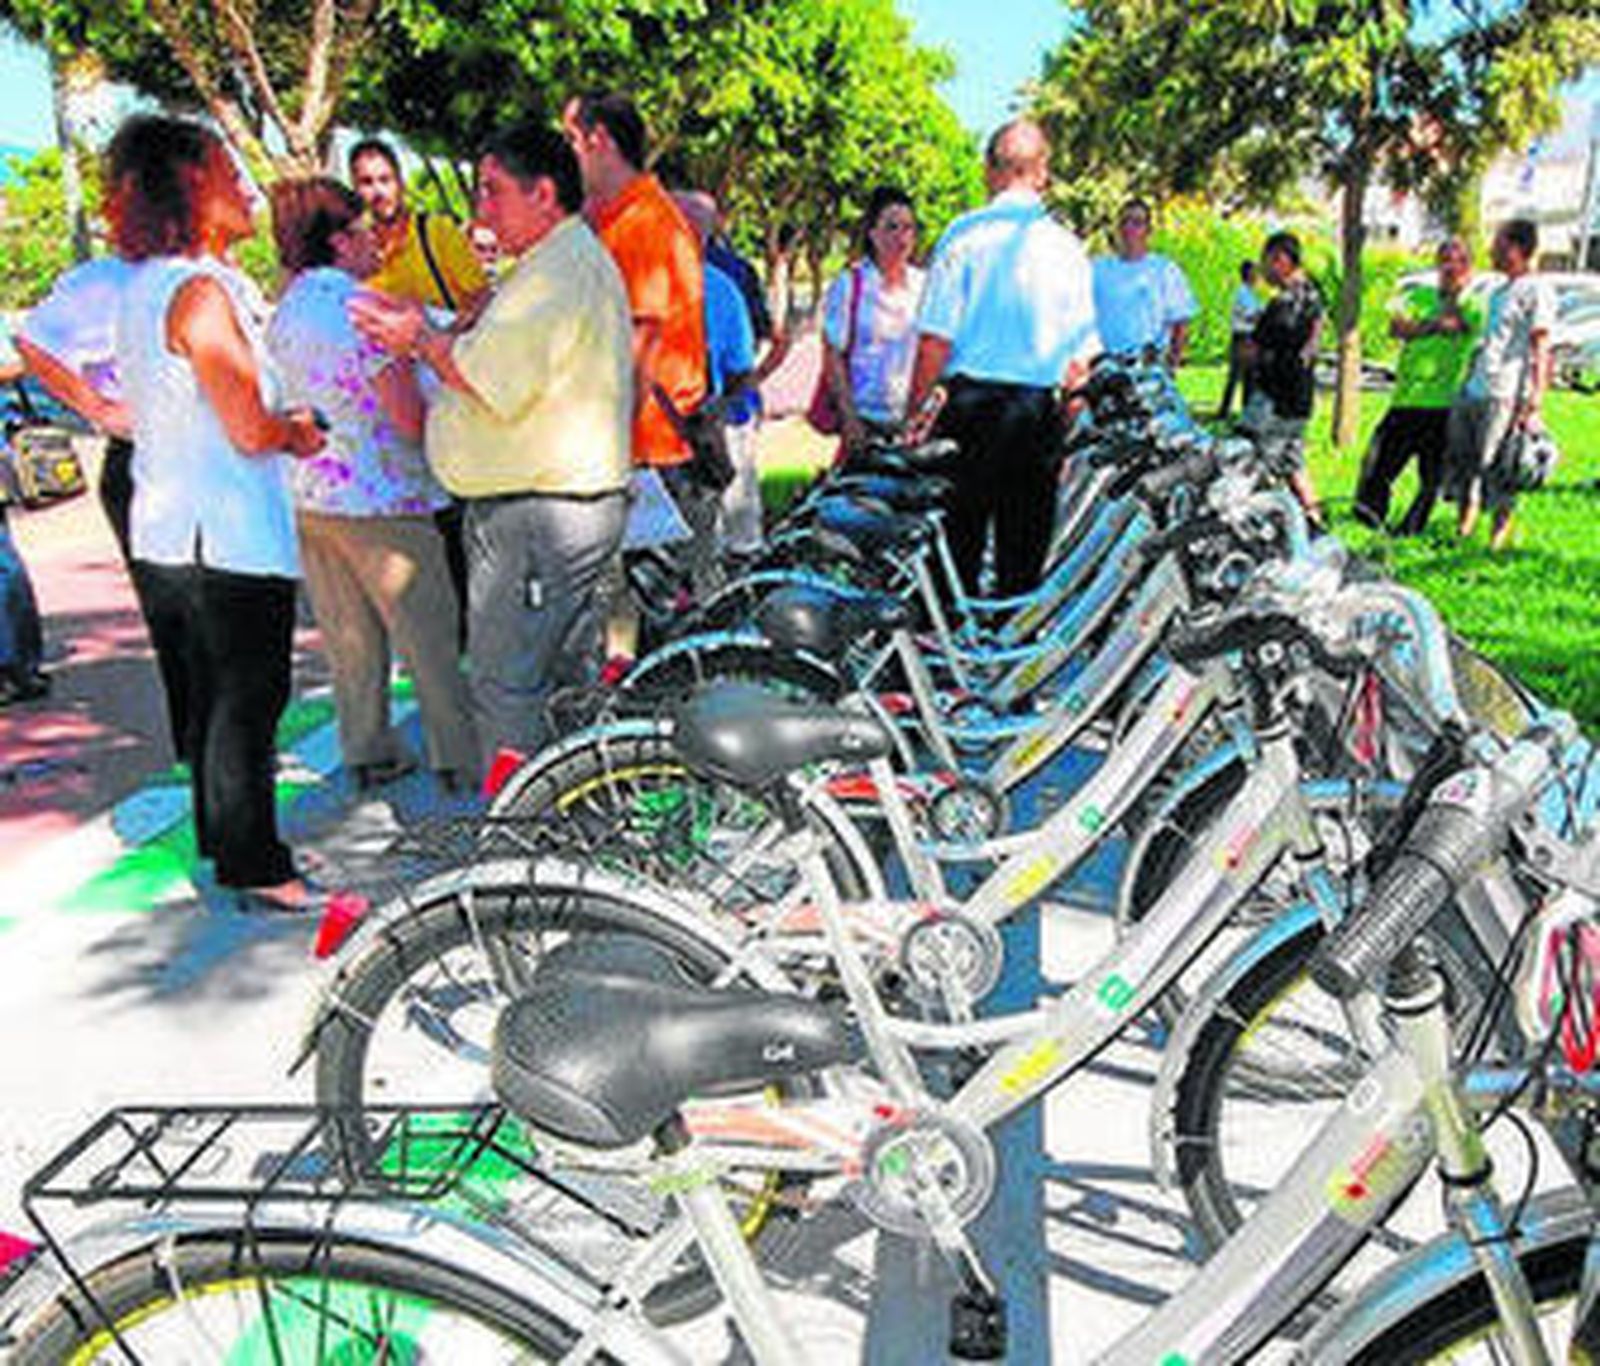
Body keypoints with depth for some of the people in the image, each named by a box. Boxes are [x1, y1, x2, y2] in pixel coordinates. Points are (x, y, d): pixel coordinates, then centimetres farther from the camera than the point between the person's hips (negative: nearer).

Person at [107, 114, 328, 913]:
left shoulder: (144, 288, 13)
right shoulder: (199, 290, -17)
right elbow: (250, 432, -22)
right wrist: (295, 430, -1)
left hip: (164, 538, 10)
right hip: (228, 540, -10)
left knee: (209, 703, 18)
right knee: (246, 705, -1)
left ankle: (225, 847, 31)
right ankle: (256, 872, 9)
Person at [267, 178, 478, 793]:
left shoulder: (283, 312, 10)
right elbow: (408, 415, -19)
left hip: (306, 495, 8)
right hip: (380, 495, -8)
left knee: (349, 636, 15)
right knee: (431, 636, 3)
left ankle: (368, 752, 24)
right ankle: (460, 759, 10)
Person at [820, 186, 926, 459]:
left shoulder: (924, 285, 9)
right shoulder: (849, 285, -2)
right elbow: (833, 355, -4)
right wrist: (849, 417, -10)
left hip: (913, 419, 3)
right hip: (864, 416, -3)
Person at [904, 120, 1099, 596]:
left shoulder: (964, 234, -3)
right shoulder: (1067, 246, 5)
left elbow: (936, 338, -8)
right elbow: (1080, 355, 7)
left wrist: (915, 407, 1)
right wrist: (1067, 430, 16)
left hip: (972, 399, -2)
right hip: (1041, 409, 2)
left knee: (959, 535, 4)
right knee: (1025, 544, 9)